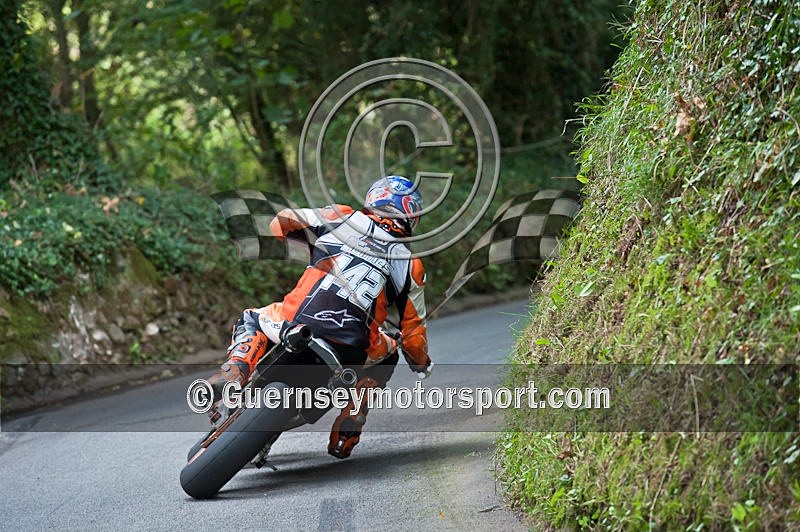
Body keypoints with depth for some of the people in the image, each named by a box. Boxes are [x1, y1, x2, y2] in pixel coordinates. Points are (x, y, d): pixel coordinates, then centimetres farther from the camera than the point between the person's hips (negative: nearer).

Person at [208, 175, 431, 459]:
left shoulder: (340, 217, 13)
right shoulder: (410, 265, 15)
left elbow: (280, 222, 21)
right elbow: (412, 332, 17)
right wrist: (422, 363, 39)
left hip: (296, 321, 0)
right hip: (349, 351, 0)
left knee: (252, 320, 33)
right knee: (387, 354, 36)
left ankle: (236, 369, 1)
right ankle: (347, 428, 18)